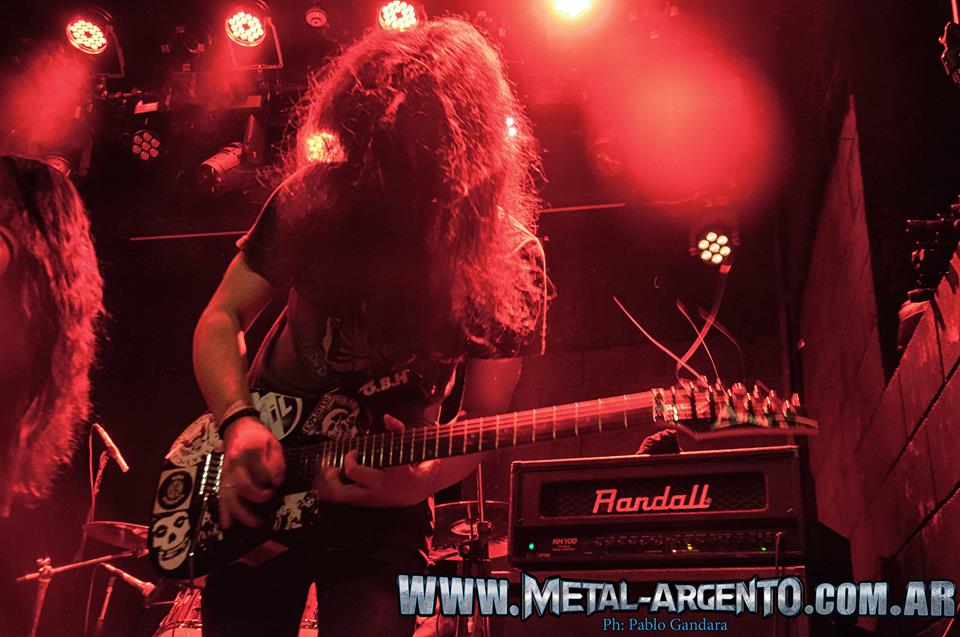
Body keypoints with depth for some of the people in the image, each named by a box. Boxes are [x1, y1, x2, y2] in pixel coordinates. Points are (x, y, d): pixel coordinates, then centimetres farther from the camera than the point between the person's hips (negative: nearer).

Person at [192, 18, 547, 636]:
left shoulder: (509, 259, -12)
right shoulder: (314, 199, -9)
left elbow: (483, 418, -6)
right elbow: (221, 319, 0)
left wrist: (421, 479, -26)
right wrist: (239, 422, -17)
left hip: (381, 508, -2)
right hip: (255, 487, 2)